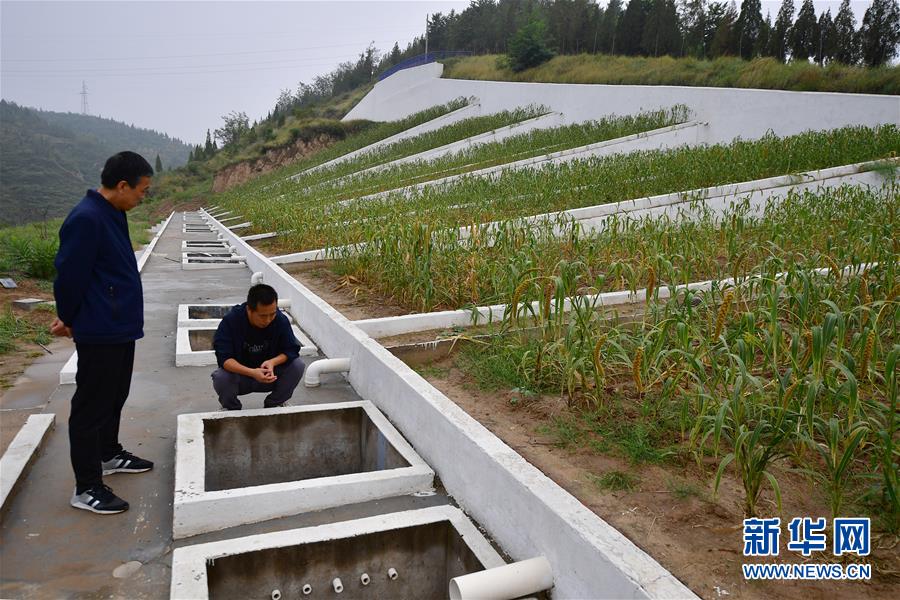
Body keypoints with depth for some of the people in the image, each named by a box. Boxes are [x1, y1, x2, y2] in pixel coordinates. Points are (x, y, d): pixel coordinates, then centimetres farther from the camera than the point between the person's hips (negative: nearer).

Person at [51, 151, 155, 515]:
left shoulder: (112, 214, 9)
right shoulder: (86, 219, -22)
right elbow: (70, 276, -19)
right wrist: (68, 320, -3)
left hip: (120, 327, 10)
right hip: (99, 332, -10)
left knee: (115, 396, 22)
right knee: (92, 406, 0)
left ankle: (109, 455, 40)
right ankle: (86, 488, 10)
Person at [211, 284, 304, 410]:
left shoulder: (281, 320, -18)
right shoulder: (231, 320, -23)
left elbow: (291, 350, -13)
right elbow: (224, 357, -27)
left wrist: (272, 362, -35)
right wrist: (252, 372, -43)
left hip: (269, 376, 2)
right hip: (239, 374, -2)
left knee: (297, 366, -22)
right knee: (220, 377, -33)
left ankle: (274, 403, 4)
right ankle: (232, 408, 2)